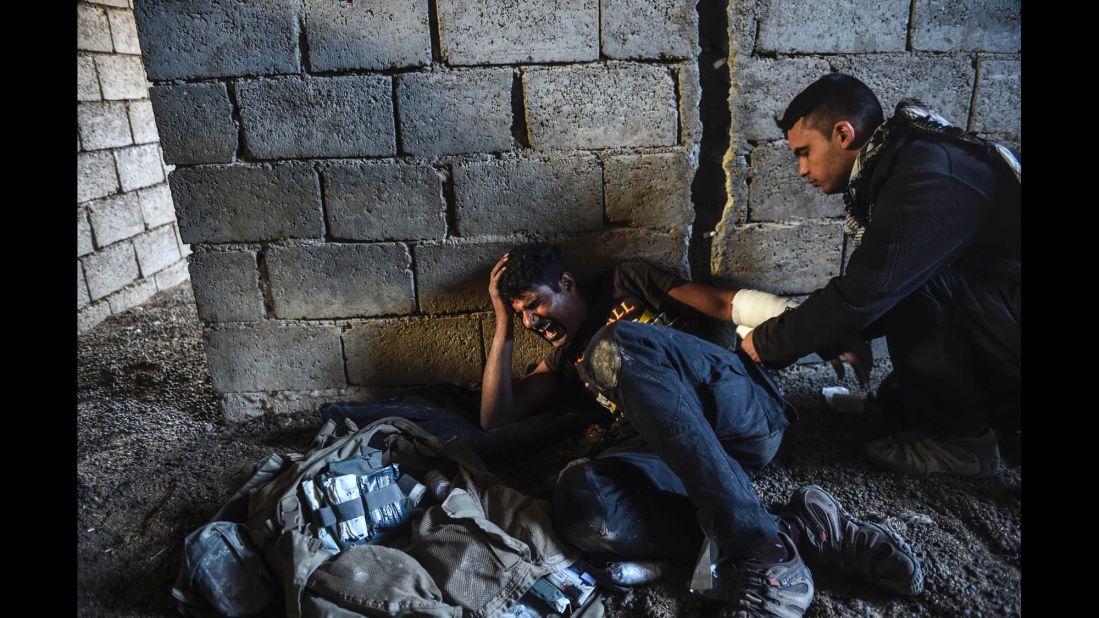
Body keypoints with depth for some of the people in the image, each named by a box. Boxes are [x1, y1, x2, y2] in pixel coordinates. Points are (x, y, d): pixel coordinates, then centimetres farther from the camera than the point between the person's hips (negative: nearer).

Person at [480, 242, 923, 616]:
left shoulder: (626, 283, 19)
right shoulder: (564, 359, 30)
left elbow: (725, 303, 10)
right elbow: (496, 417, 20)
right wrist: (503, 324, 19)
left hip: (742, 408, -3)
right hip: (675, 447, 3)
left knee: (613, 345, -31)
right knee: (577, 499, -28)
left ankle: (754, 546, -35)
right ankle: (795, 530, -28)